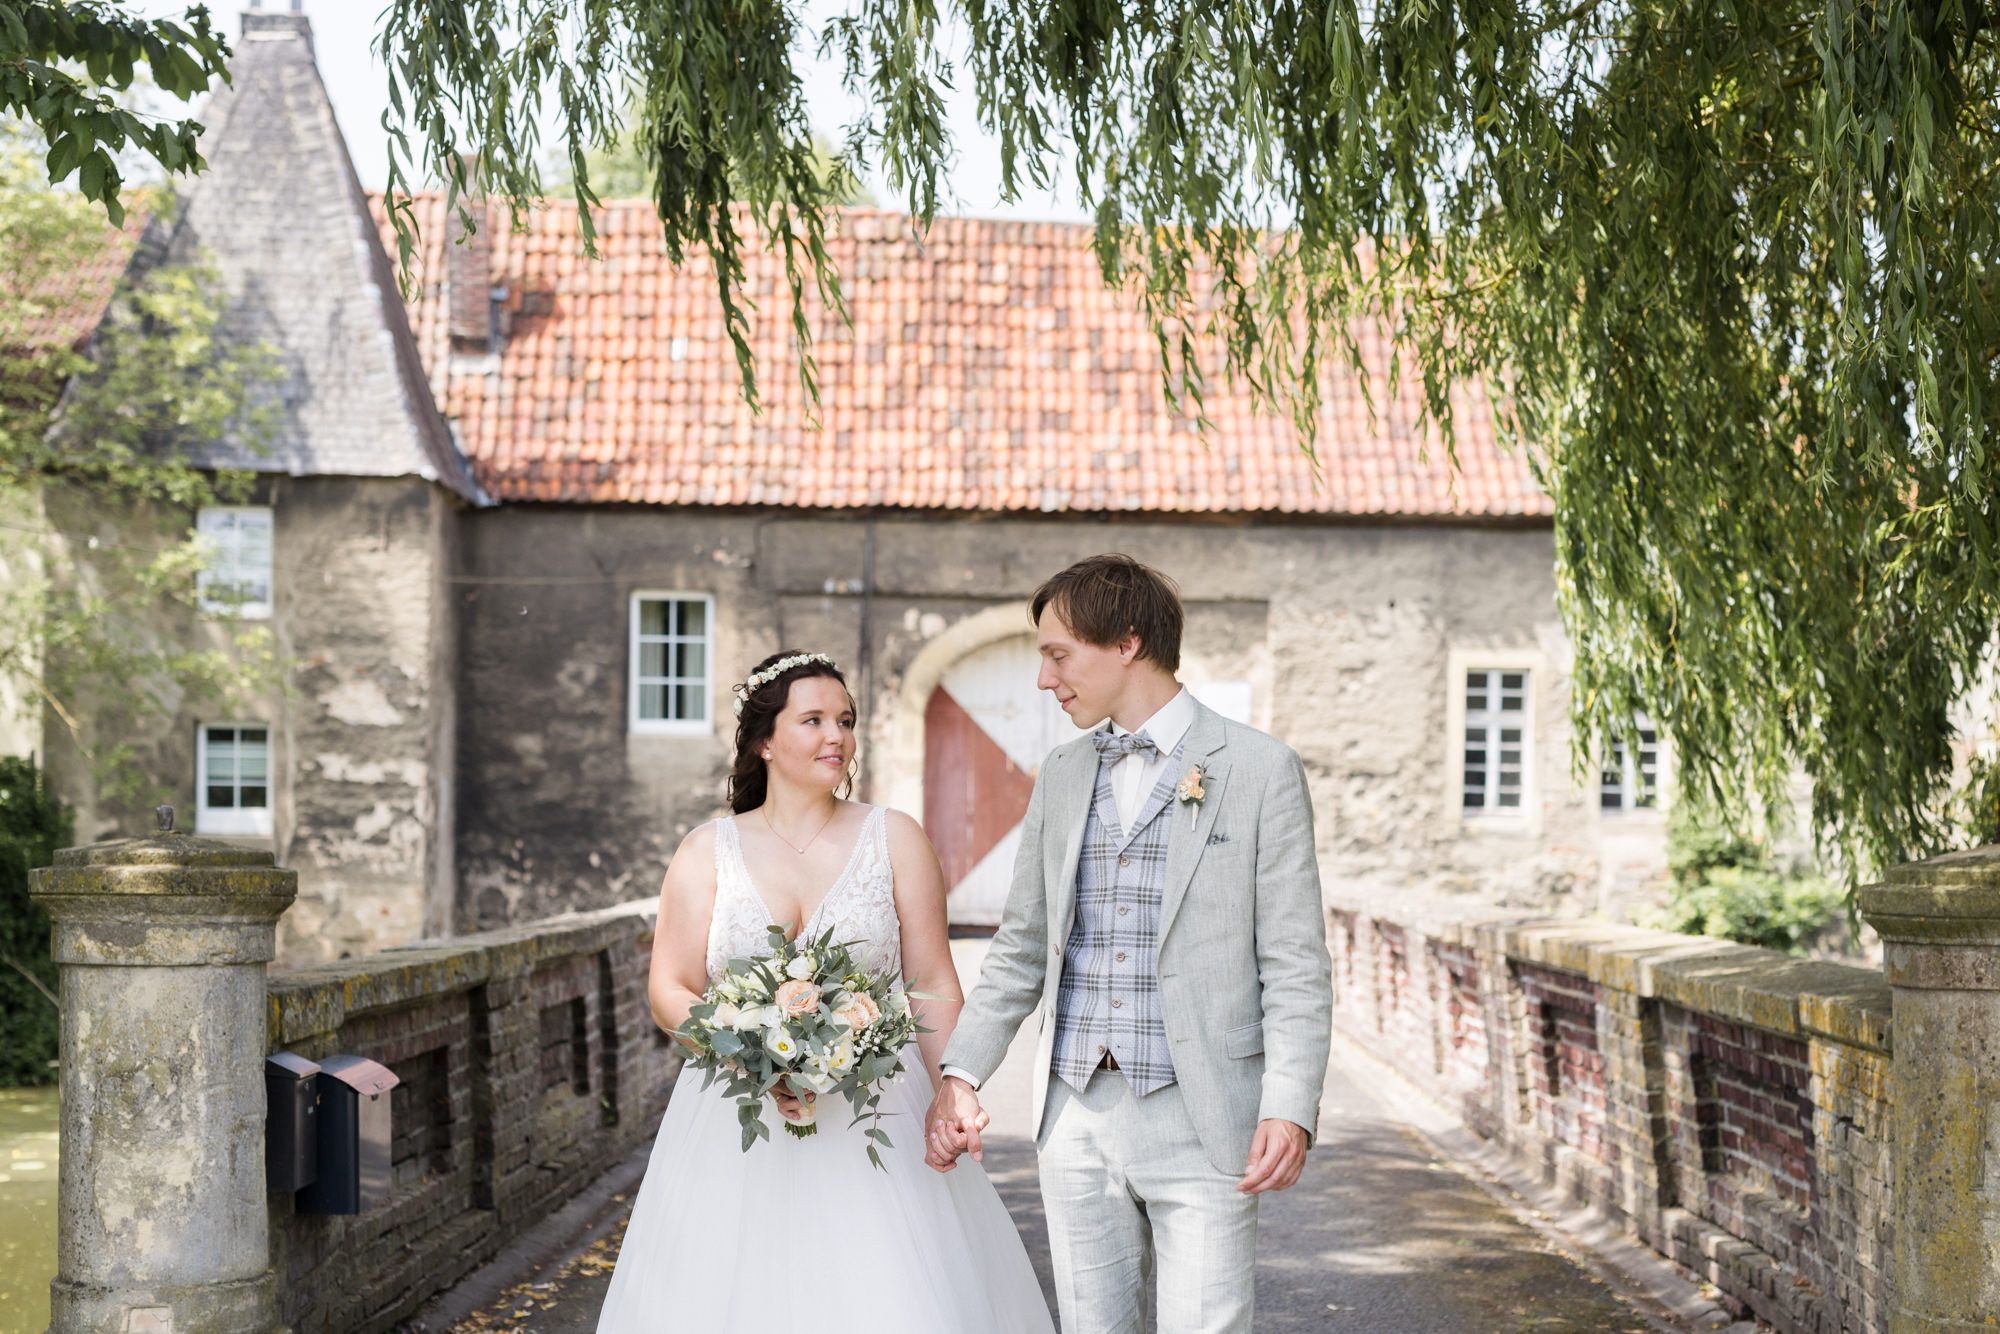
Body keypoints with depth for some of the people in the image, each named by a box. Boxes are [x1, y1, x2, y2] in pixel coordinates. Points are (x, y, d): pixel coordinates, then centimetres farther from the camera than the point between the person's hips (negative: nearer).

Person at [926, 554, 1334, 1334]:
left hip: (1199, 1121, -5)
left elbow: (1296, 964, -5)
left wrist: (1290, 1107, -16)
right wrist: (960, 1075, 6)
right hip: (1076, 1116, 5)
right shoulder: (1061, 777, 13)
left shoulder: (1258, 770, -3)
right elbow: (1022, 948, 16)